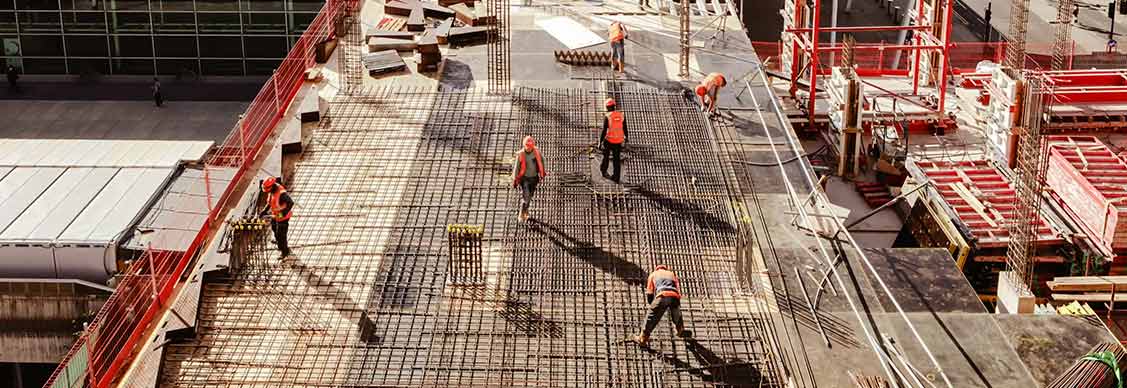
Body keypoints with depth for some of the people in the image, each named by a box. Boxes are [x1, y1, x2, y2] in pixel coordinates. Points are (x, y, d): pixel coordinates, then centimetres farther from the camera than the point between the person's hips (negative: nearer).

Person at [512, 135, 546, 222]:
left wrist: (542, 173, 18)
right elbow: (516, 167, -8)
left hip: (534, 178, 4)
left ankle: (525, 211, 41)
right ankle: (521, 215, 4)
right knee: (525, 196, -13)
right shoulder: (520, 154, -16)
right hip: (524, 178, -4)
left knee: (530, 196, 18)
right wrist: (515, 180, -5)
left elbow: (541, 160, 10)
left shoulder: (536, 151, -9)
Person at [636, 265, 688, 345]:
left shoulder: (653, 274, 31)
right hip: (674, 296, 3)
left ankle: (643, 338, 1)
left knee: (651, 318, 3)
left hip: (662, 295, -3)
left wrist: (652, 304, 35)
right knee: (676, 314, 31)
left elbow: (649, 293, 23)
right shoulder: (672, 274, 38)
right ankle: (681, 331, 49)